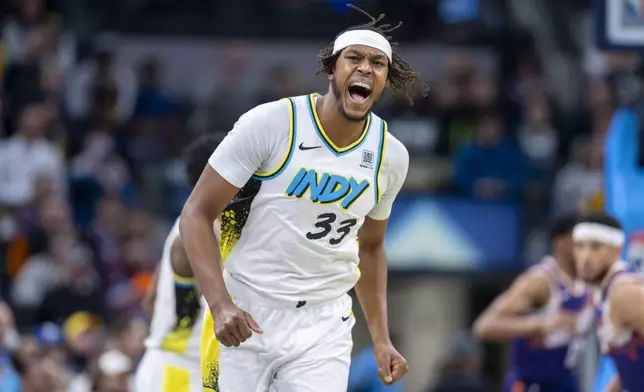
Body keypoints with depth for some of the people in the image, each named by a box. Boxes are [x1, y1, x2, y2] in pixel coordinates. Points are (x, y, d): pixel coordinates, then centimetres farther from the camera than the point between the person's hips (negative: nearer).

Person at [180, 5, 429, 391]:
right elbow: (197, 214, -9)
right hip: (245, 317, -3)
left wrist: (382, 340, 15)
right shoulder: (271, 123, -11)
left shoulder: (390, 156, 4)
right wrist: (219, 304, -21)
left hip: (322, 329, 3)